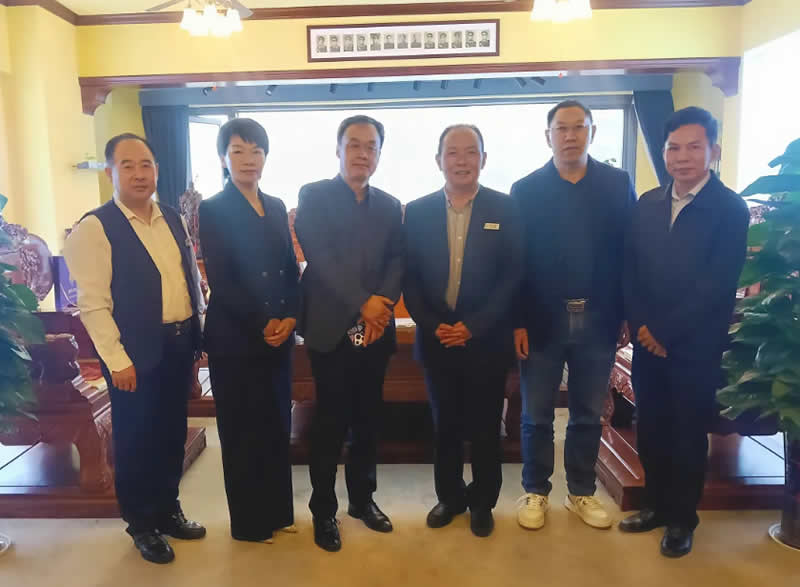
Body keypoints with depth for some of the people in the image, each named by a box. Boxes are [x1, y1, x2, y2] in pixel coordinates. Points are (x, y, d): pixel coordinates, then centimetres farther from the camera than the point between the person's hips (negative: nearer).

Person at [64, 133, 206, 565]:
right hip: (137, 352, -5)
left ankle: (168, 510, 36)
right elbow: (92, 303, -13)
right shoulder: (95, 227, -10)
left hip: (179, 344, 6)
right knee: (136, 441, 9)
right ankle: (141, 525, 29)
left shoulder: (173, 219, 9)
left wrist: (197, 334, 10)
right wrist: (117, 360, -15)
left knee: (172, 435, 17)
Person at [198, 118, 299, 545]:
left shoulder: (276, 207, 11)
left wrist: (289, 318, -5)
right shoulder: (212, 210, -5)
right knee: (242, 429, 7)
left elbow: (291, 268, 9)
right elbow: (220, 281, -12)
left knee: (277, 423, 13)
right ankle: (248, 521, 23)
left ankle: (278, 510, 30)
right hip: (235, 338, -5)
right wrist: (262, 324, -12)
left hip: (279, 334, 5)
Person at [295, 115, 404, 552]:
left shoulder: (390, 206, 13)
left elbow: (398, 260, 5)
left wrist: (383, 303, -14)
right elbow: (318, 256, -12)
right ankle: (323, 510, 21)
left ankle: (363, 498, 31)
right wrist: (363, 302, -18)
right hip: (331, 328, -4)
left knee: (368, 419, 13)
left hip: (376, 329, 4)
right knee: (330, 423, 4)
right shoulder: (314, 196, 0)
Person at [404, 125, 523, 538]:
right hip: (436, 339, 2)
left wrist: (473, 326, -14)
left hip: (487, 340, -1)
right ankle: (450, 496, 34)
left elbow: (513, 276, -7)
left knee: (485, 426, 12)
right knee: (445, 424, 15)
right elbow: (410, 279, 2)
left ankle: (482, 502, 32)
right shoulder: (417, 212, 2)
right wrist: (432, 326, -10)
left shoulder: (505, 209, -3)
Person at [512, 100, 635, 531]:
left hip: (597, 321, 2)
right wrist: (516, 321, -8)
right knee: (536, 416, 10)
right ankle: (536, 491, 28)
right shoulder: (526, 189, 0)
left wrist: (627, 315, -2)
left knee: (588, 415, 14)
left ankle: (581, 492, 32)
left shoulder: (618, 185, 3)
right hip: (542, 321, -1)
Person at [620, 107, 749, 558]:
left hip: (695, 347, -4)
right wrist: (641, 326, -7)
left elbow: (717, 285, -15)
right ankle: (657, 506, 33)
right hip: (648, 343, 4)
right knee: (650, 431, 13)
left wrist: (663, 331, -15)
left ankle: (682, 519, 29)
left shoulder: (731, 208, -7)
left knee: (688, 435, 10)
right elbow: (631, 271, 5)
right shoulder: (648, 204, 7)